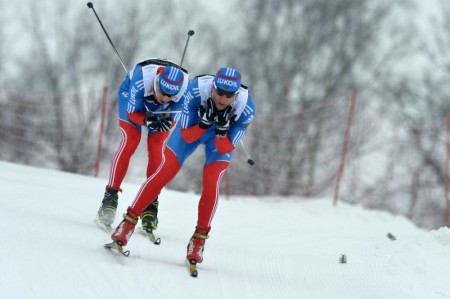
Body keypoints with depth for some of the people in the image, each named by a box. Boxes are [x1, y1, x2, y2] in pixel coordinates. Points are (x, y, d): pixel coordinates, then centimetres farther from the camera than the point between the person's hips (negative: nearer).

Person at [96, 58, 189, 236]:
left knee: (156, 149, -11)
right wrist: (147, 121, -50)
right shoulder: (141, 78, -42)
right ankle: (110, 197, -13)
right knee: (130, 142, -17)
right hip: (132, 94, -2)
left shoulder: (185, 89, -36)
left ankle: (150, 203, -5)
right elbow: (132, 112, -30)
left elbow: (173, 118, -24)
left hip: (161, 112, 2)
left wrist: (167, 123, -47)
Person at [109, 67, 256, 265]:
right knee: (164, 173, -12)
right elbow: (187, 136, -26)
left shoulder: (246, 108, -35)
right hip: (192, 127, 0)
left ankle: (199, 239, -3)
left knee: (211, 184, -19)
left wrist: (222, 129, -46)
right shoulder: (196, 90, -37)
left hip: (222, 139, 0)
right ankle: (129, 222, 0)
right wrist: (204, 124, -44)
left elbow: (224, 150, -28)